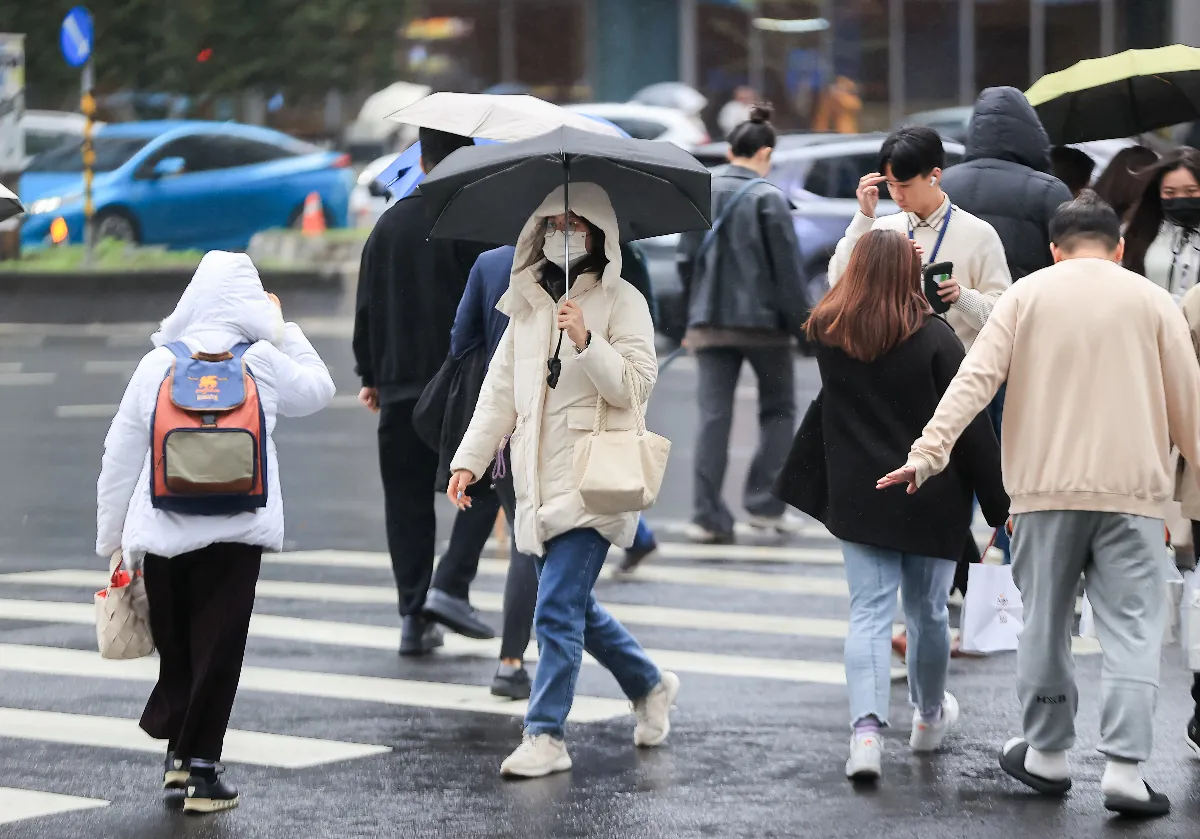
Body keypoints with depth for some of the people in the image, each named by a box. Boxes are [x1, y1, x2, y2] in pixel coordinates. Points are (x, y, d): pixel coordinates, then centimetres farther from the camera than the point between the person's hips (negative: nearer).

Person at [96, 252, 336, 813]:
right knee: (217, 649, 4)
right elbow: (319, 389, 18)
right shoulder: (263, 362, -3)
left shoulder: (156, 366, -1)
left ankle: (176, 750, 18)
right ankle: (201, 770, 4)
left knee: (175, 645, 16)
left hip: (161, 531, 1)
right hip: (236, 531, -1)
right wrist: (282, 329, 21)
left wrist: (112, 537, 11)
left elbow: (120, 456, 3)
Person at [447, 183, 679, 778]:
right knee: (574, 606, 15)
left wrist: (586, 342, -24)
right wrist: (469, 460, 8)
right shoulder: (527, 305, 16)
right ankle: (650, 685, 35)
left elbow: (637, 385, -10)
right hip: (539, 479, 7)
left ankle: (545, 735, -8)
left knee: (557, 609, -12)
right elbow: (500, 390, 16)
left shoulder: (621, 301, -2)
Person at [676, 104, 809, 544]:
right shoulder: (768, 199, -9)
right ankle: (765, 504, 6)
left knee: (714, 416, 3)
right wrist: (799, 322, -3)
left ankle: (708, 515, -3)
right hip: (763, 320, -4)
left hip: (711, 322, 4)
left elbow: (686, 259, 9)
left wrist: (694, 313, 17)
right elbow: (787, 267, -10)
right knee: (778, 409, 13)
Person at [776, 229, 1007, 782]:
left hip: (858, 499, 2)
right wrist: (1001, 502, -3)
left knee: (868, 614, 0)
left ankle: (866, 731, -18)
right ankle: (929, 717, 35)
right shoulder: (934, 337, -12)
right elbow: (970, 426, -10)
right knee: (927, 611, 15)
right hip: (930, 500, -2)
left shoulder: (826, 334, -1)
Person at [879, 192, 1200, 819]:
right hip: (1131, 487, -1)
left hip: (1046, 486, 1)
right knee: (1132, 632, -2)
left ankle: (1046, 754, 22)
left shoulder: (1026, 295, 6)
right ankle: (1124, 769, -10)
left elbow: (975, 378, -5)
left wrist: (930, 451, -8)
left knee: (1045, 623, 14)